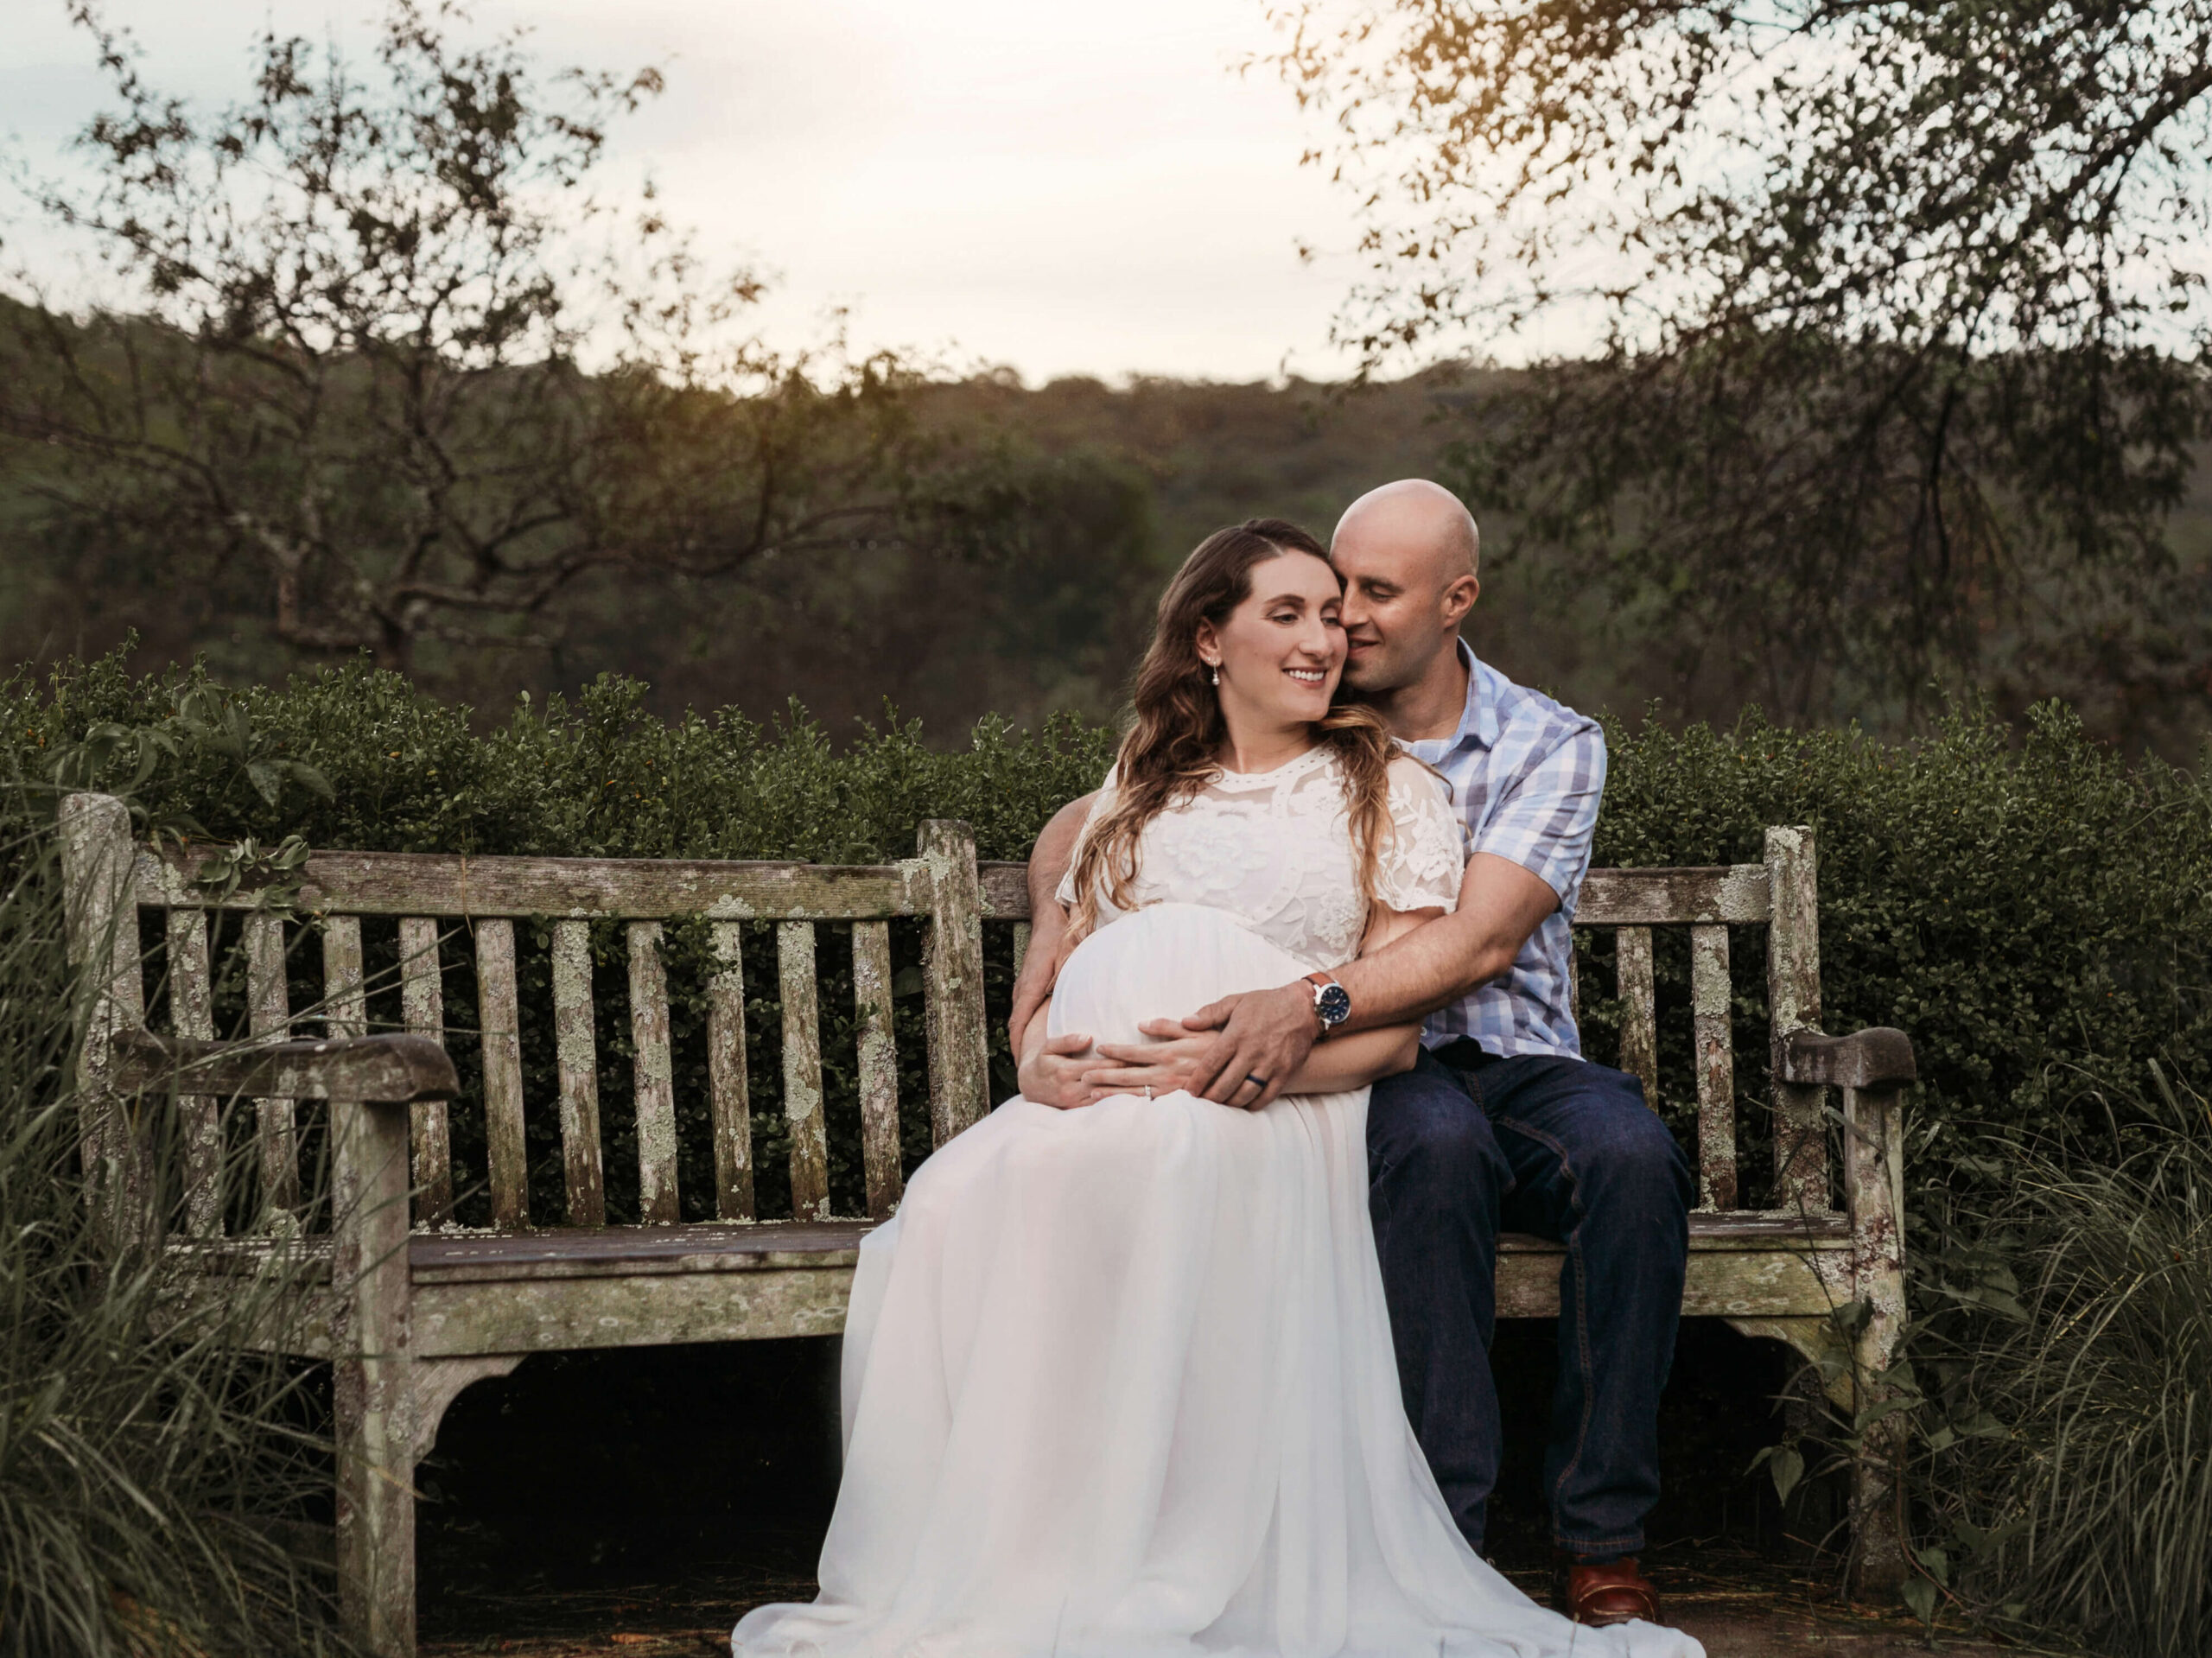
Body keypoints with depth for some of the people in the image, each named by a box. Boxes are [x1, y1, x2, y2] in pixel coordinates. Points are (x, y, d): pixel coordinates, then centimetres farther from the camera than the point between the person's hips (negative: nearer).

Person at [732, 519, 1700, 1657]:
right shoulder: (1140, 787, 31)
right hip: (1086, 1097, 4)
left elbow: (1390, 1031, 7)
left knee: (1153, 1160, -42)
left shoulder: (1386, 788, 18)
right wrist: (1042, 1061, 0)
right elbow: (1058, 978, 26)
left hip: (1259, 1114, -3)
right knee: (955, 1201, -33)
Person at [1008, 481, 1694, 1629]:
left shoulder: (1551, 746, 1)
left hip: (1520, 1065, 1)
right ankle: (1444, 1530, -33)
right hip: (1370, 1080, 0)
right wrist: (1055, 911, -13)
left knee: (1631, 1156, -34)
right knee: (1434, 1138, -37)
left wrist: (1309, 1004, -31)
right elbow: (1093, 816, 11)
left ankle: (1601, 1545, -25)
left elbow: (1479, 940, -15)